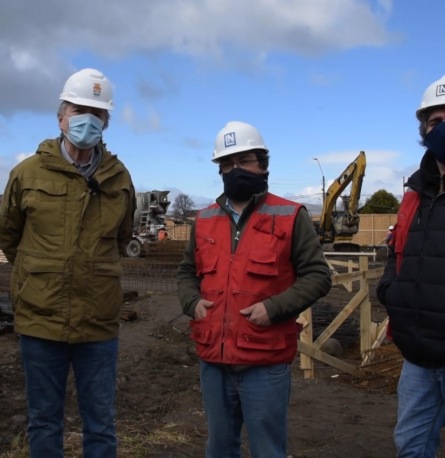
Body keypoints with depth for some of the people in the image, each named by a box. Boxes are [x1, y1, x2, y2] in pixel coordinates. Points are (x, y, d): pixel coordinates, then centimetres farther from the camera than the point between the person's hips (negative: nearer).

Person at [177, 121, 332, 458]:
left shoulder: (290, 216, -4)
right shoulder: (205, 220, 10)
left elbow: (317, 275, -5)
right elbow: (187, 272, 20)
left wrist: (275, 307, -17)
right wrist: (192, 302, 0)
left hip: (265, 363, -4)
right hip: (213, 361, 5)